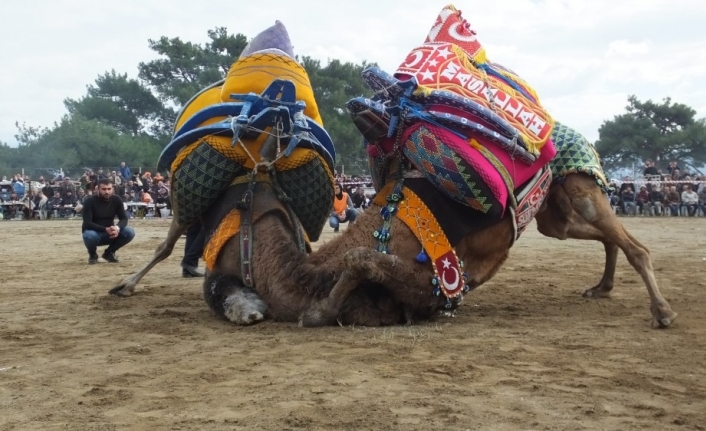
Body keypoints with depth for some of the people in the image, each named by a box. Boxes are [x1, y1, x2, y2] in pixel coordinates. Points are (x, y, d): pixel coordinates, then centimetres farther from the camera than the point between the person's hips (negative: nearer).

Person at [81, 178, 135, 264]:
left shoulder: (116, 200, -6)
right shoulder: (90, 201, -18)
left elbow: (124, 218, -9)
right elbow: (87, 223, -25)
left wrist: (117, 228, -32)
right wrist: (105, 229, -37)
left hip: (110, 234, 4)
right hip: (94, 232, -4)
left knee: (129, 232, -21)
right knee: (90, 236, -39)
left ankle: (109, 252, 4)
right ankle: (92, 254, -3)